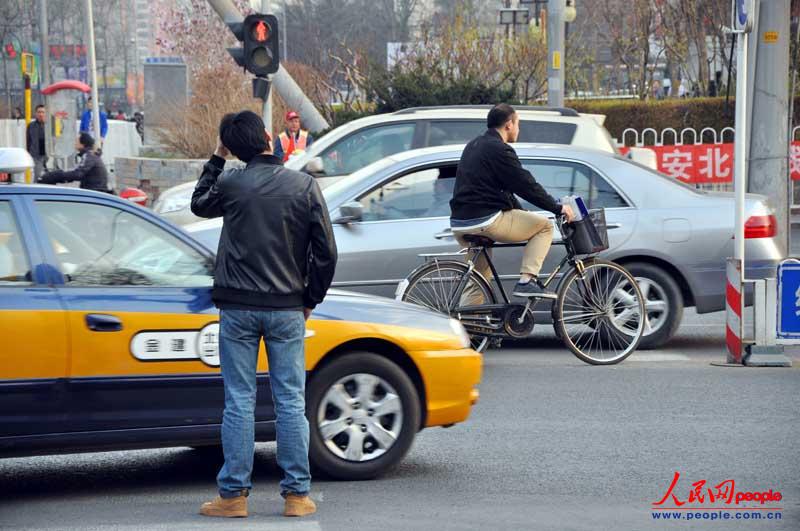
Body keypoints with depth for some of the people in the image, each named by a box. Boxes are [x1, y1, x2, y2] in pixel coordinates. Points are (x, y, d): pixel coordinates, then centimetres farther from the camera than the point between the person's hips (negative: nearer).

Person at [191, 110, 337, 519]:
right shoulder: (304, 186, -1)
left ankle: (233, 494, 4)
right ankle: (297, 494, 6)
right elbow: (326, 252, 0)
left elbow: (199, 205, 18)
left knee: (239, 402, 3)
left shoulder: (231, 183, -5)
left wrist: (216, 160, 21)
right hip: (287, 309, 1)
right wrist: (310, 300, 11)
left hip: (238, 308, -1)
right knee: (291, 402, 5)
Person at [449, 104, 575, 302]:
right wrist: (558, 208, -1)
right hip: (485, 221, -9)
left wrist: (521, 211, 28)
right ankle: (527, 281, -6)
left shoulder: (473, 146, 21)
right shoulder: (499, 150, -9)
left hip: (459, 223, 9)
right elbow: (527, 185, -10)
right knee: (544, 226, 3)